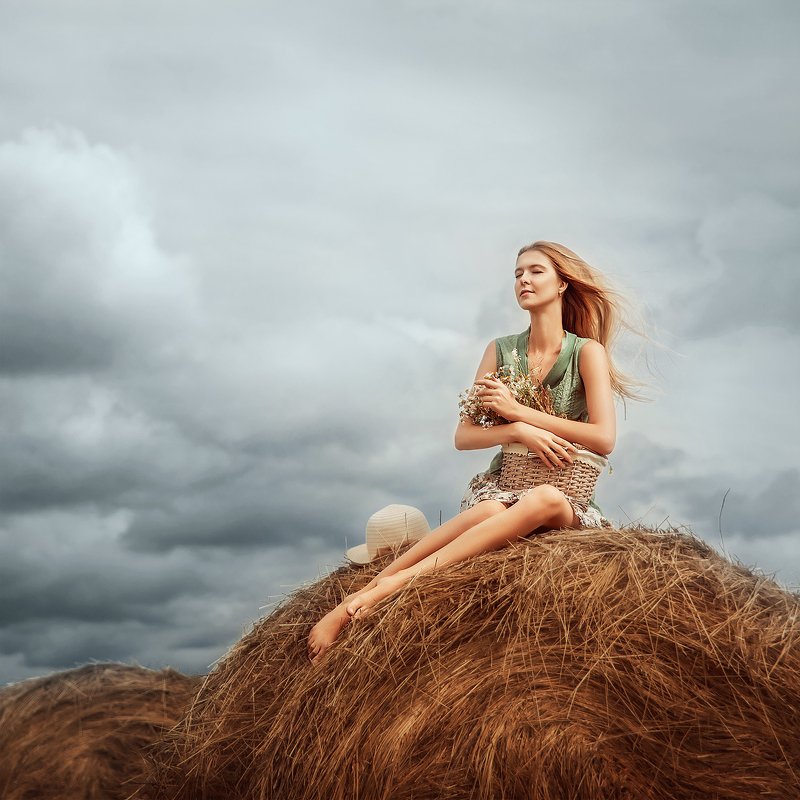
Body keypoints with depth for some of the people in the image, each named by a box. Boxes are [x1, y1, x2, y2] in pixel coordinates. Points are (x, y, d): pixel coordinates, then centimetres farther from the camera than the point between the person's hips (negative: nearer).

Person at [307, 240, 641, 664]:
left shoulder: (588, 352, 0)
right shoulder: (501, 351, 9)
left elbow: (604, 438, -12)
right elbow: (463, 436, 4)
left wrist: (517, 411, -13)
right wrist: (518, 431, -16)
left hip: (567, 495, -2)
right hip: (501, 486, 2)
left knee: (546, 500, -40)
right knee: (489, 512, -37)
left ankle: (394, 582, -48)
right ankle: (354, 602, -44)